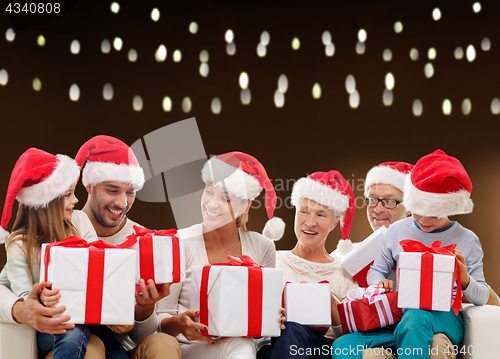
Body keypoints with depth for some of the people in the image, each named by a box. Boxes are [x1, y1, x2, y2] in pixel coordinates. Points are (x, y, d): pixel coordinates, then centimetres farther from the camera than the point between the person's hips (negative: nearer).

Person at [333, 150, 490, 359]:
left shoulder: (467, 241, 6)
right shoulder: (397, 231, 11)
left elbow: (481, 298, 9)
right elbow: (376, 271, 20)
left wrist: (465, 280, -14)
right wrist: (381, 283, -5)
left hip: (442, 318, -2)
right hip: (397, 316, 3)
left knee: (416, 318, -43)